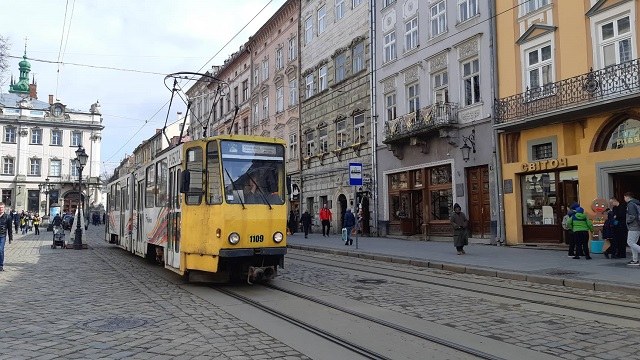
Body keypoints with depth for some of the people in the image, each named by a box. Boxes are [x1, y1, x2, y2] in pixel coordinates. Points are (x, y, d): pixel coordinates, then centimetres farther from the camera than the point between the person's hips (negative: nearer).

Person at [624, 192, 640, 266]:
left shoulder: (631, 204, -13)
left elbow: (632, 216, -22)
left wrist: (627, 221, -6)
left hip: (633, 227, -10)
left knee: (630, 242, -8)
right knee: (633, 243, 11)